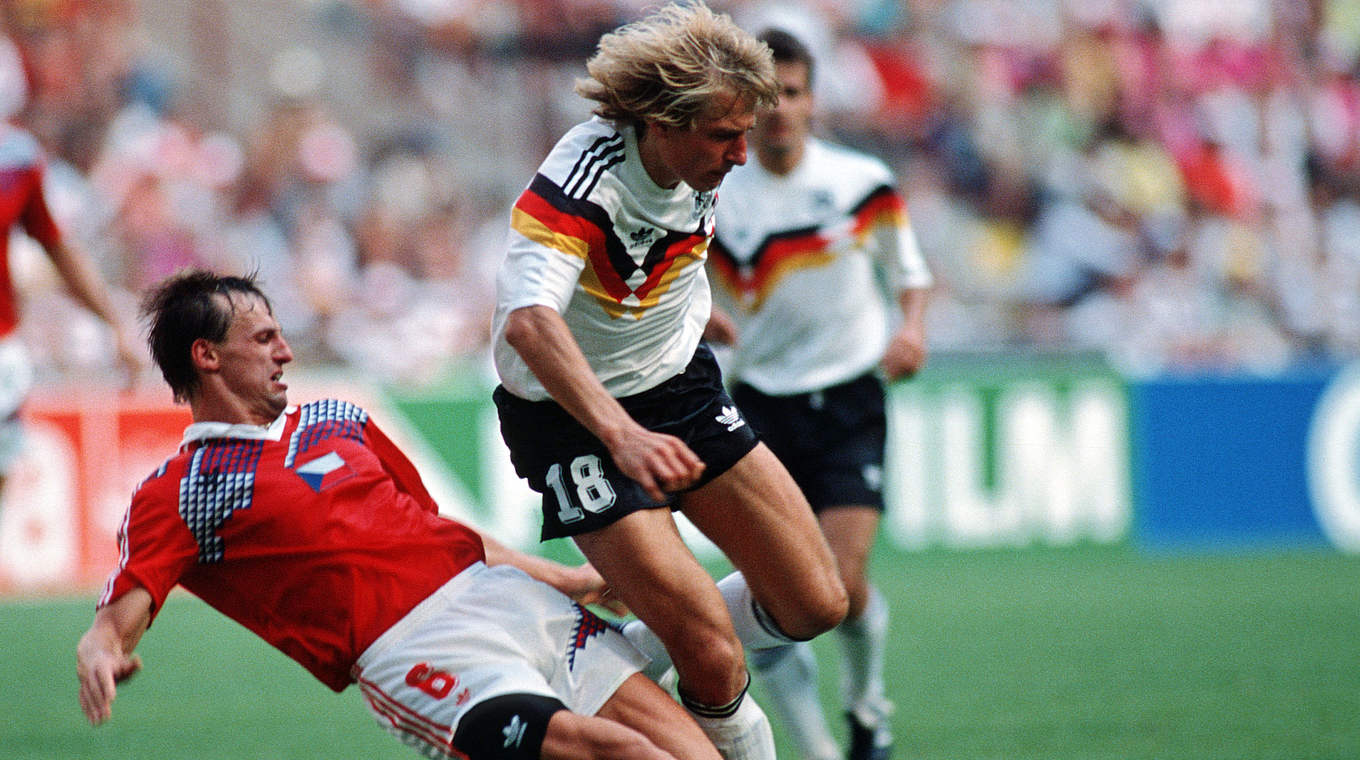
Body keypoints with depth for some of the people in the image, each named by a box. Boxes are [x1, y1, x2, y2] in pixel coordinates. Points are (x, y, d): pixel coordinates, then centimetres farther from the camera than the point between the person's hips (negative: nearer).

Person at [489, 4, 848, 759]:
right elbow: (527, 321, -45)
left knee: (814, 603, 1)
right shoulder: (580, 179, -30)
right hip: (572, 415, -7)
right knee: (714, 652, -16)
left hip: (679, 386, 7)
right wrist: (621, 435, -56)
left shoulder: (699, 166, -7)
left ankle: (632, 654, 17)